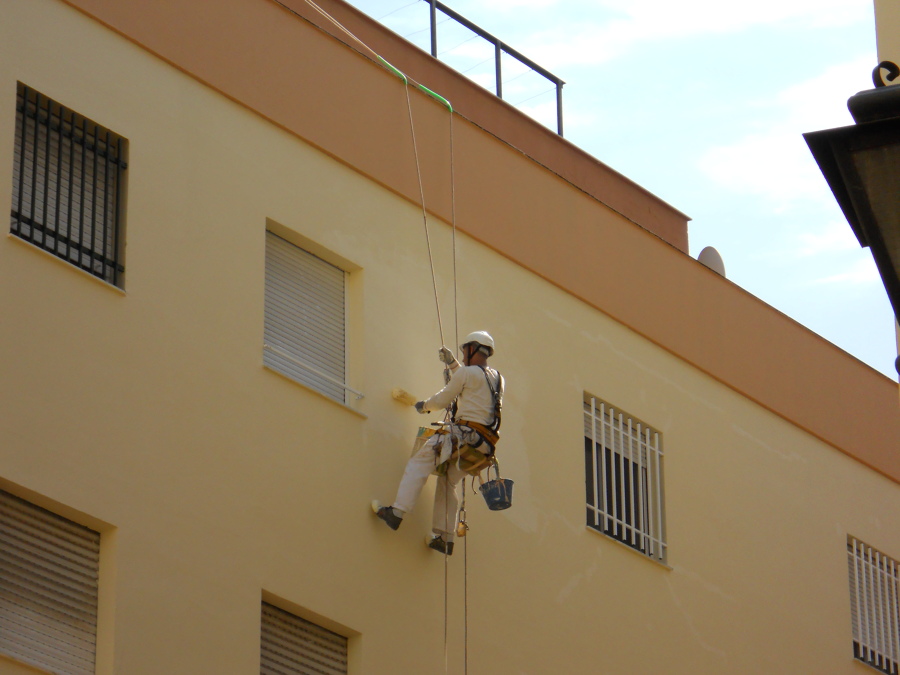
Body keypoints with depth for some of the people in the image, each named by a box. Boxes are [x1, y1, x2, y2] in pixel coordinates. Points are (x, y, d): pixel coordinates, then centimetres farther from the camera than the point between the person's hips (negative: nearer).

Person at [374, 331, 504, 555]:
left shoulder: (467, 373, -4)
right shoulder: (497, 379, 19)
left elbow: (444, 399, 3)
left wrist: (425, 406, 23)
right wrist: (452, 363, 39)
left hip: (463, 434, -8)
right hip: (484, 443, 8)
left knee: (418, 463, -10)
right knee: (447, 482, 18)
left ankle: (396, 512, -23)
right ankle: (444, 537, 14)